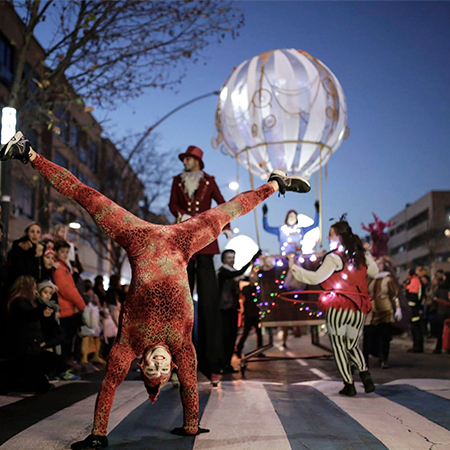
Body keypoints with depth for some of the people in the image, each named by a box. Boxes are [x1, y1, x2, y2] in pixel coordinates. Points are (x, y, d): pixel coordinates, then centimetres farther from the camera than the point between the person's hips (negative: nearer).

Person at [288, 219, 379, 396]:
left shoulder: (334, 257, -9)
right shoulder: (362, 256, 9)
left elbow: (316, 278, -15)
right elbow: (374, 272, 25)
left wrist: (294, 267, -10)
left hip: (337, 307, -6)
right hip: (358, 308, 6)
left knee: (338, 346, 5)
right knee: (353, 345, 19)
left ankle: (349, 385, 2)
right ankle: (365, 374, -3)